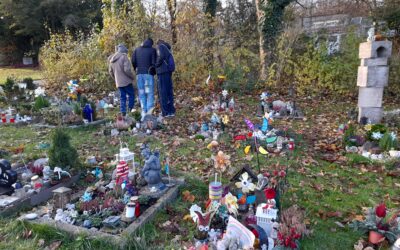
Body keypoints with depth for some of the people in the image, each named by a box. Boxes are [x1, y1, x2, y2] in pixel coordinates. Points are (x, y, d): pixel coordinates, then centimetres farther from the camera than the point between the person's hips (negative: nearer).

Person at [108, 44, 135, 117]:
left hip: (118, 82, 7)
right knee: (131, 95, 5)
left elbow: (110, 71, 17)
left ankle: (123, 112, 8)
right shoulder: (124, 57, -11)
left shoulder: (112, 59, 12)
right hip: (126, 81, -7)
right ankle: (130, 110, 0)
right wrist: (132, 77, -5)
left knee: (122, 97, 11)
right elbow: (127, 69, -19)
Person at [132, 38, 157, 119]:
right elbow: (154, 62, -6)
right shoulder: (152, 50, 2)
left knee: (142, 94, 7)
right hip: (148, 73, -3)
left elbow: (133, 61, 2)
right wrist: (154, 71, 9)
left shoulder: (137, 49, 11)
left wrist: (136, 69, 15)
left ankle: (144, 114, 4)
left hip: (139, 74, 3)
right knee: (150, 93, -2)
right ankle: (149, 113, -12)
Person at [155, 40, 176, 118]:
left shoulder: (160, 46, 2)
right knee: (169, 92, 10)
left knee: (162, 92, -7)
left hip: (162, 71, -8)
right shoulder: (167, 50, 26)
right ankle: (171, 111, 11)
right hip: (168, 71, 8)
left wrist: (156, 65, -4)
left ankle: (165, 112, -9)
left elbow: (161, 57, -17)